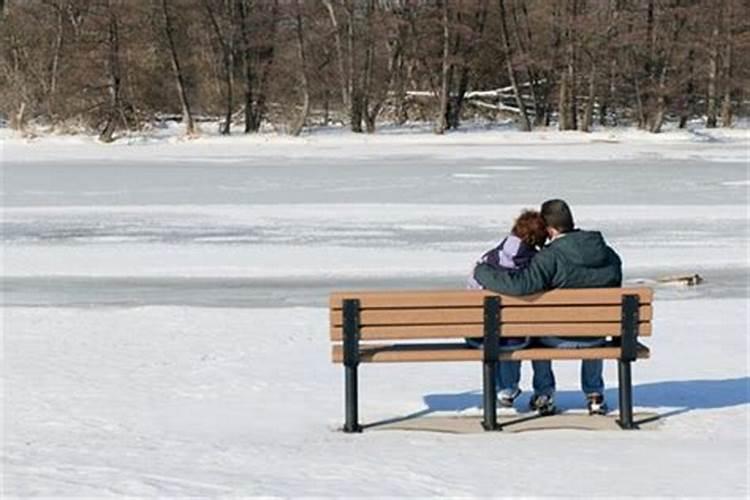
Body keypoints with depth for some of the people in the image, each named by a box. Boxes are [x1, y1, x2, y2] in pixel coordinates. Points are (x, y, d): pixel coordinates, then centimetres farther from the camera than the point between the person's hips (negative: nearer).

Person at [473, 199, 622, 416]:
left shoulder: (551, 257, -23)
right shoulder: (608, 253, -4)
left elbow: (519, 285, -34)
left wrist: (481, 271, -19)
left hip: (562, 338, -4)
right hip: (598, 338, 4)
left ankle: (544, 395, 31)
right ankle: (594, 395, 36)